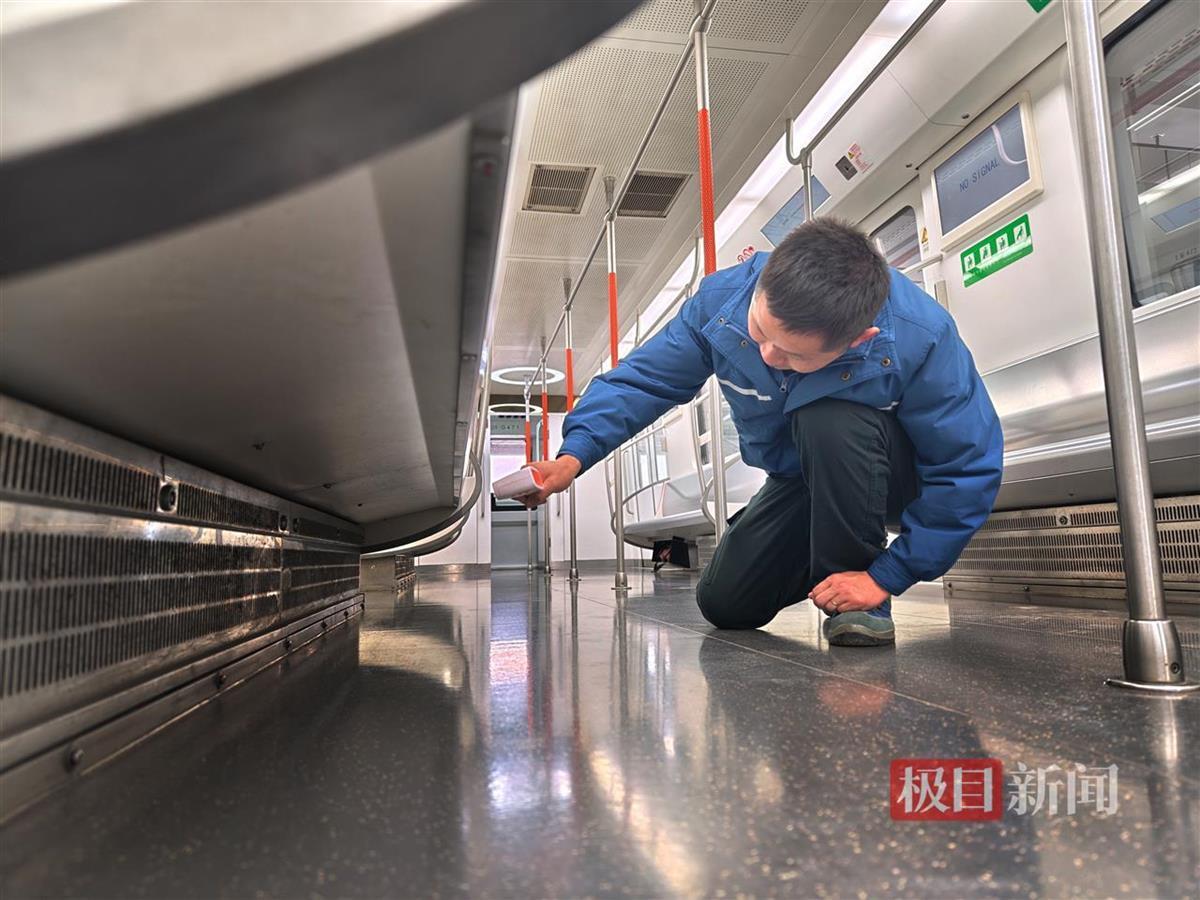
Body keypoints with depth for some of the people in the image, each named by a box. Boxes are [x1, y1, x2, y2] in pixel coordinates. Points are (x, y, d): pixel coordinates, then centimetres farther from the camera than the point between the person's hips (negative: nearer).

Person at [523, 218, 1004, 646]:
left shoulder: (921, 339, -35)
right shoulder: (724, 297, -26)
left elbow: (969, 469, -26)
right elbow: (644, 377, -15)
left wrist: (887, 577, -27)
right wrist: (575, 453, -30)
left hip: (887, 477, -3)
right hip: (799, 477, 4)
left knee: (828, 420, -39)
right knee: (725, 603, -5)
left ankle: (859, 585, -17)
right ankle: (822, 560, 24)